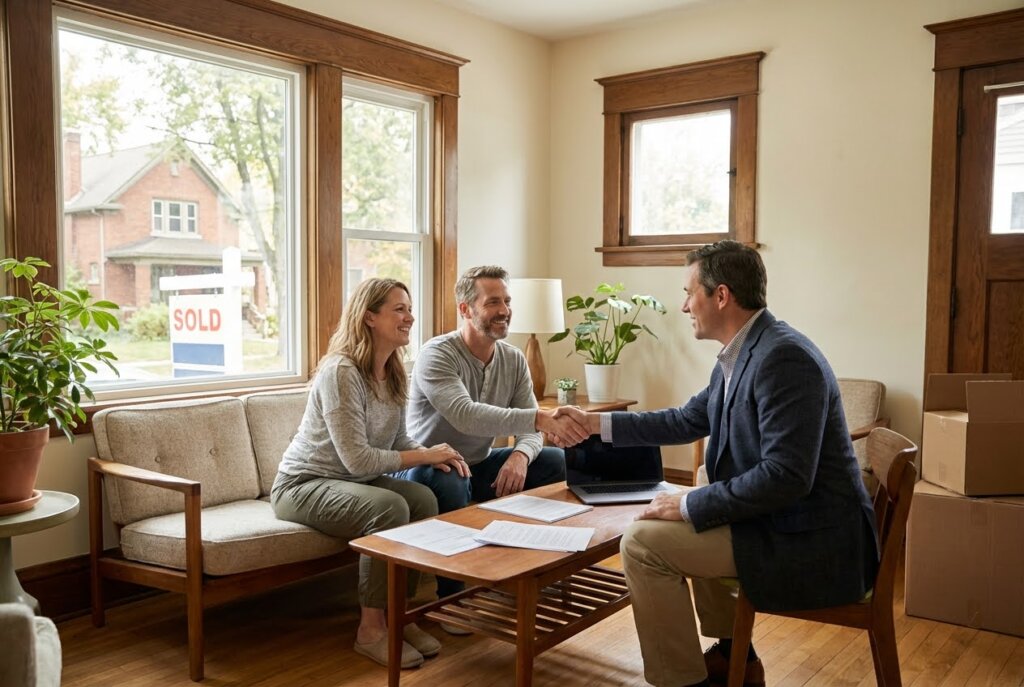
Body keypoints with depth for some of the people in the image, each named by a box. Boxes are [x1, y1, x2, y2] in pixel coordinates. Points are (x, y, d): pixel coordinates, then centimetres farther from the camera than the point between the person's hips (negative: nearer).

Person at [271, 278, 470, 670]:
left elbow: (398, 441, 10)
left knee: (423, 500, -18)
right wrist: (424, 456, -21)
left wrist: (433, 457, -10)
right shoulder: (340, 371, -24)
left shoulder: (393, 374, 2)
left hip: (351, 482, 8)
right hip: (303, 486, -8)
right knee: (390, 507, -31)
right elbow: (358, 459, -27)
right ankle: (371, 628, -16)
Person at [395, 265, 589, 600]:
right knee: (448, 482, -40)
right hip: (430, 468, -7)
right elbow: (465, 416, -39)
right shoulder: (437, 355, -22)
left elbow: (529, 428, -3)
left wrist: (521, 455, -28)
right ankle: (451, 595, -19)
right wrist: (542, 418, -48)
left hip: (480, 465, 7)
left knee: (558, 461, -7)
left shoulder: (514, 359, 0)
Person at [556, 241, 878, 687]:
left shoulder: (782, 357, -23)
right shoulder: (742, 353, 7)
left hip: (813, 541, -10)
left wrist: (691, 504, -19)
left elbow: (786, 477, -29)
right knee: (682, 524, 31)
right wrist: (596, 423, 20)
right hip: (781, 520, 10)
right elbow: (687, 421, 20)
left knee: (644, 540, -13)